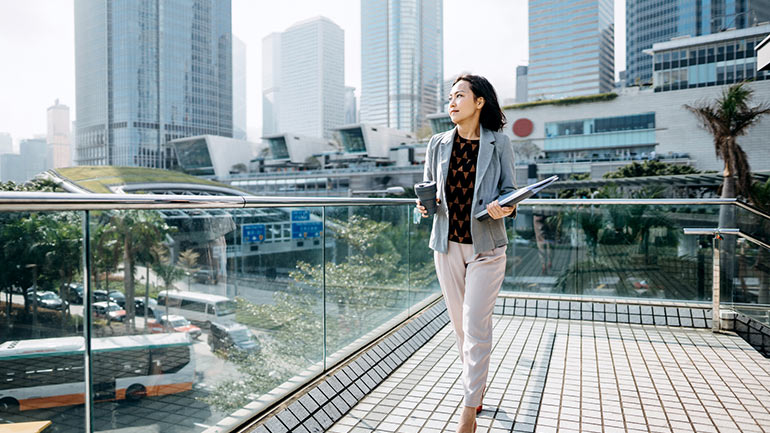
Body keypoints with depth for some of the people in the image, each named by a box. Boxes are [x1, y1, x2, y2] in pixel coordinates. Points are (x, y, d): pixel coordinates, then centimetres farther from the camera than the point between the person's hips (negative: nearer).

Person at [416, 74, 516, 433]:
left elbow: (509, 191, 3)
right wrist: (425, 203, -9)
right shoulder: (438, 144, 6)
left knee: (476, 326, -4)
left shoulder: (499, 143, -1)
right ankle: (477, 387, 34)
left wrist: (504, 208, -19)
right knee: (459, 323, 12)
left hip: (485, 245, -3)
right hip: (447, 243, 4)